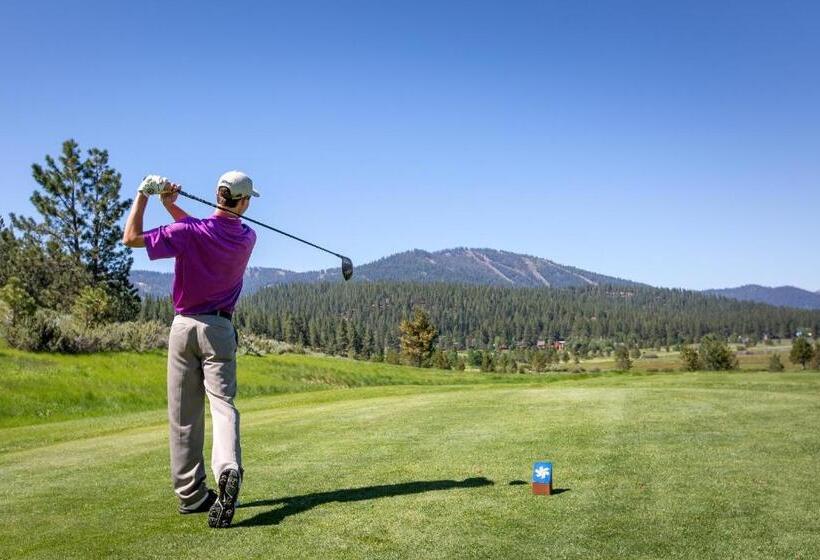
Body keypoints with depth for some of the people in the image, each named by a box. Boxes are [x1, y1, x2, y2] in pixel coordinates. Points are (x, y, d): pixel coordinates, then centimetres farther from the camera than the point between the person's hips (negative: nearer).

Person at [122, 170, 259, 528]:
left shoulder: (188, 232, -12)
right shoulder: (247, 238, 0)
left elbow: (131, 238, -8)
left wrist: (144, 194, 0)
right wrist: (173, 207, 5)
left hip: (184, 327, -1)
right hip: (219, 328, 1)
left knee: (184, 415, 6)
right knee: (222, 404, -3)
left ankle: (190, 495, 10)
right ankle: (228, 468, -30)